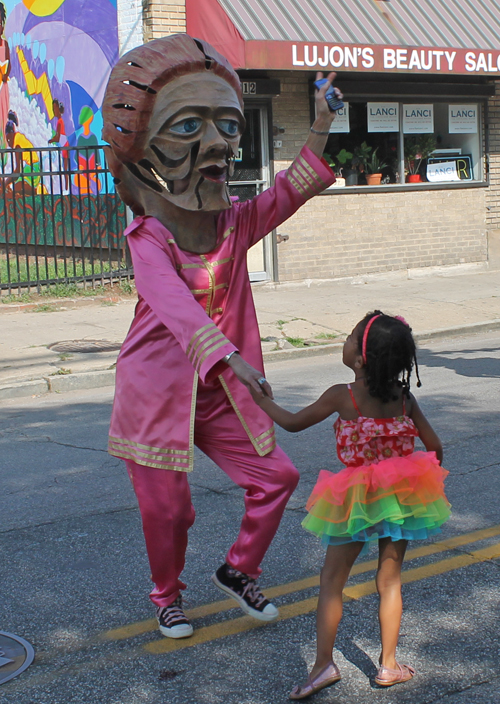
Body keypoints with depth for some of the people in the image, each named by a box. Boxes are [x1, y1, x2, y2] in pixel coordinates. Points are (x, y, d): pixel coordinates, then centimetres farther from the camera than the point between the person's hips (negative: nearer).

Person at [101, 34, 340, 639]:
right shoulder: (149, 240, -18)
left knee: (275, 476, 3)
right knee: (166, 508, 5)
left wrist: (320, 128, -20)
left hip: (220, 394, 5)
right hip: (157, 393, -5)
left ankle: (238, 570, 26)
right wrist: (231, 358, -46)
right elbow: (177, 306, -33)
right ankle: (167, 595, 34)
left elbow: (289, 191, -9)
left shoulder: (234, 225, 2)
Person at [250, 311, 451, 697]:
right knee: (389, 580, 14)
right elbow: (435, 447, 5)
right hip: (401, 493, 4)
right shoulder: (405, 397, 0)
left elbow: (292, 422, 1)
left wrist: (261, 398, 18)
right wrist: (421, 484, 22)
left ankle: (324, 663, -2)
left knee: (331, 581, 6)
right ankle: (388, 665, 18)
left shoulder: (342, 396, -11)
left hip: (357, 500, -4)